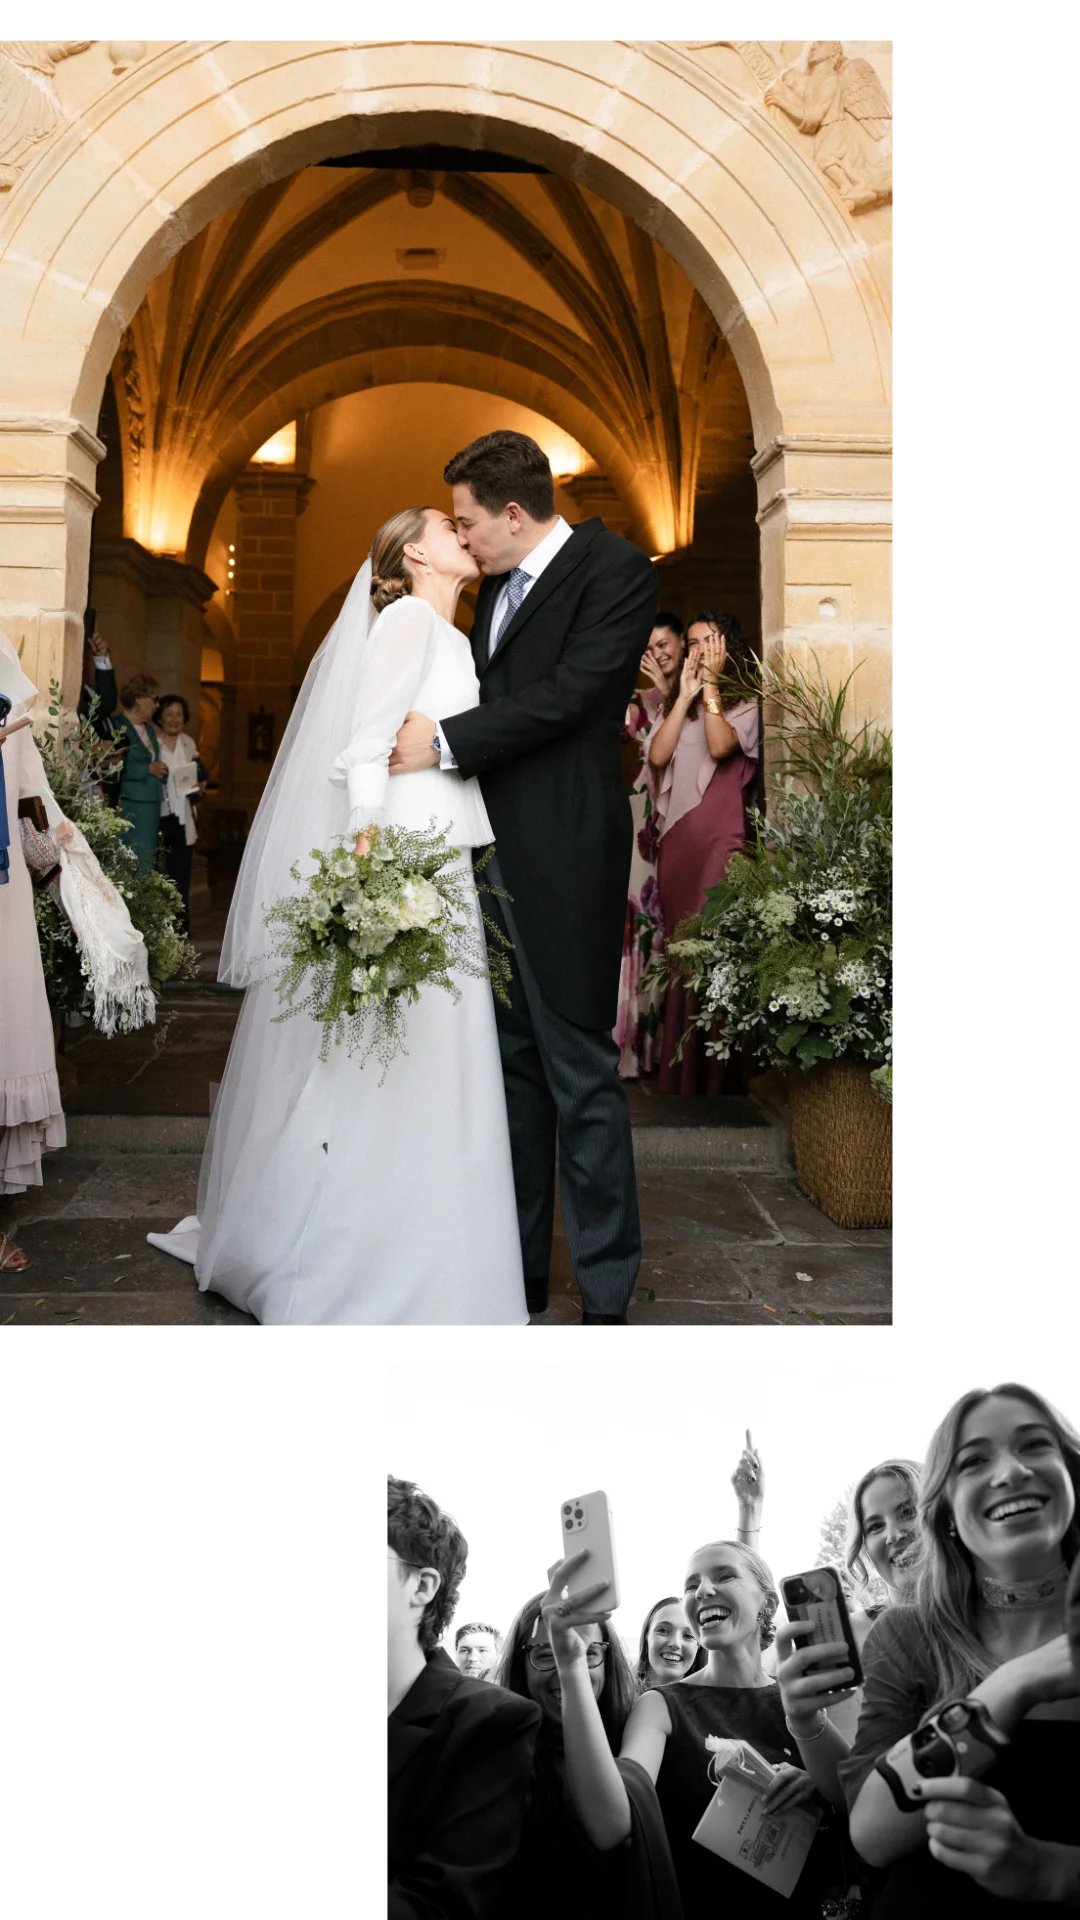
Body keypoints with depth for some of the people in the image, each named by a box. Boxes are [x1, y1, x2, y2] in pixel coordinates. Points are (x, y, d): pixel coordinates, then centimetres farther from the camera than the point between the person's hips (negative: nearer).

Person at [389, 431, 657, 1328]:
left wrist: (445, 739, -12)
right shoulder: (498, 586, 18)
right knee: (517, 1062, 13)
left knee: (580, 1071, -4)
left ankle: (606, 1292, 7)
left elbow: (568, 696, -16)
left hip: (564, 859, -8)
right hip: (493, 853, 8)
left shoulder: (617, 569, -5)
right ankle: (521, 1266, 25)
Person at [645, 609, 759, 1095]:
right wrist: (686, 695, 1)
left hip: (720, 835, -5)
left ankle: (714, 1077, -3)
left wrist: (711, 684, -7)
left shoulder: (746, 703, 5)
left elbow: (720, 746, -14)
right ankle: (679, 1076, 12)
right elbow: (657, 755, 3)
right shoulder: (676, 704, 20)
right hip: (675, 836, 5)